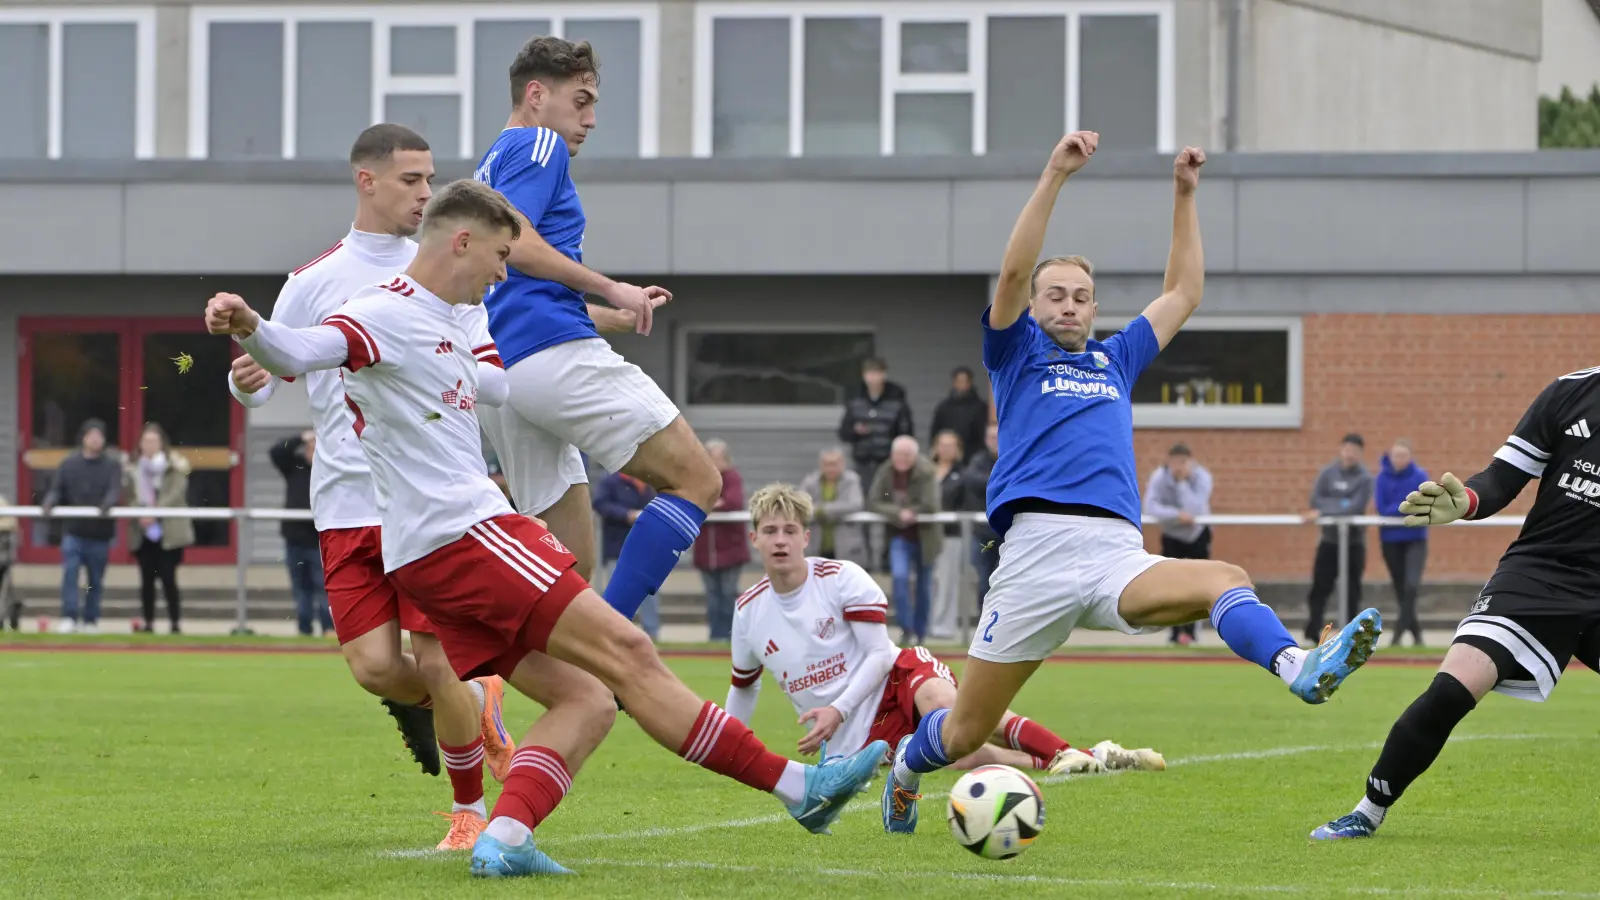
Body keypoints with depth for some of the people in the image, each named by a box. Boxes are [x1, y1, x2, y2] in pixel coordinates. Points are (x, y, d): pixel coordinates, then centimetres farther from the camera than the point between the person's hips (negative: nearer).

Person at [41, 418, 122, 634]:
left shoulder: (112, 465, 0)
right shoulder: (69, 464, 5)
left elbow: (115, 491, -12)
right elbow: (56, 489, 3)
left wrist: (107, 505, -34)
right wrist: (49, 502, -19)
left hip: (100, 533, 0)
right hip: (73, 530, 0)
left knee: (96, 579, 8)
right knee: (70, 572, -14)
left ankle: (91, 620, 20)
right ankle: (69, 618, -13)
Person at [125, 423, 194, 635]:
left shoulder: (174, 466, -1)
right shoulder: (133, 468, 10)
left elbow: (176, 493, -12)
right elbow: (127, 493, 2)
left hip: (168, 531, -4)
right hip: (143, 530, 4)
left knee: (168, 578, -8)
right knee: (147, 579, 6)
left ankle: (174, 623, -3)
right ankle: (148, 623, 11)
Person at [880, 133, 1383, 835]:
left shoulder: (1115, 360, 28)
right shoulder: (1017, 355, 15)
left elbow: (1183, 293, 32)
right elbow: (1013, 272, -2)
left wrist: (1184, 196, 25)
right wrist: (1055, 176, -9)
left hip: (1118, 556, 3)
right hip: (1036, 553, -3)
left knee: (1223, 580, -31)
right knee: (965, 733, 1)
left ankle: (1298, 668, -60)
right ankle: (906, 766, 36)